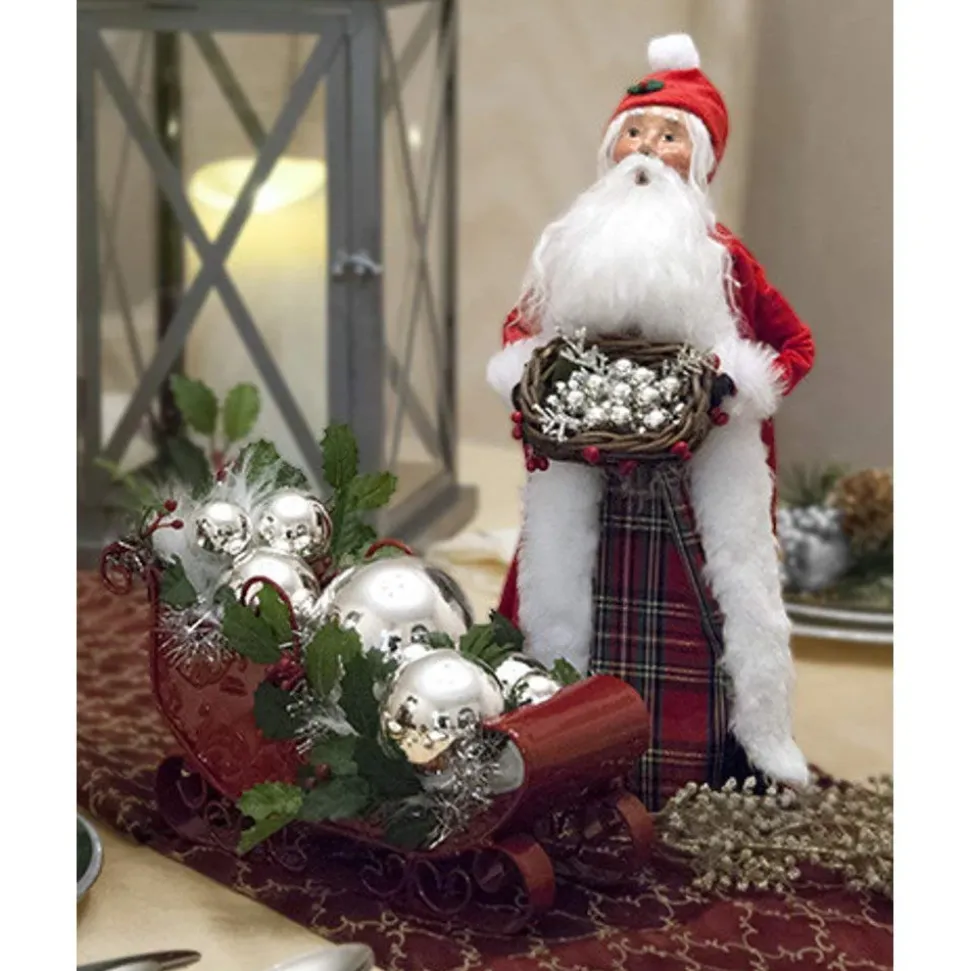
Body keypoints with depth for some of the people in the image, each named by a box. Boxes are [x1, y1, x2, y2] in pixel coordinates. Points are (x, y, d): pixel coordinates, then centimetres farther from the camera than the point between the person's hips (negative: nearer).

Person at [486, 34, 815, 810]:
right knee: (583, 617, 3)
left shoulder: (721, 257, 2)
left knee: (690, 621, -5)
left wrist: (743, 389, -11)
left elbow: (796, 345, 7)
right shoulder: (572, 248, 9)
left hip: (698, 485, -2)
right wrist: (526, 380, -2)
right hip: (587, 480, 2)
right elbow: (519, 332, 19)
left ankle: (696, 775, 5)